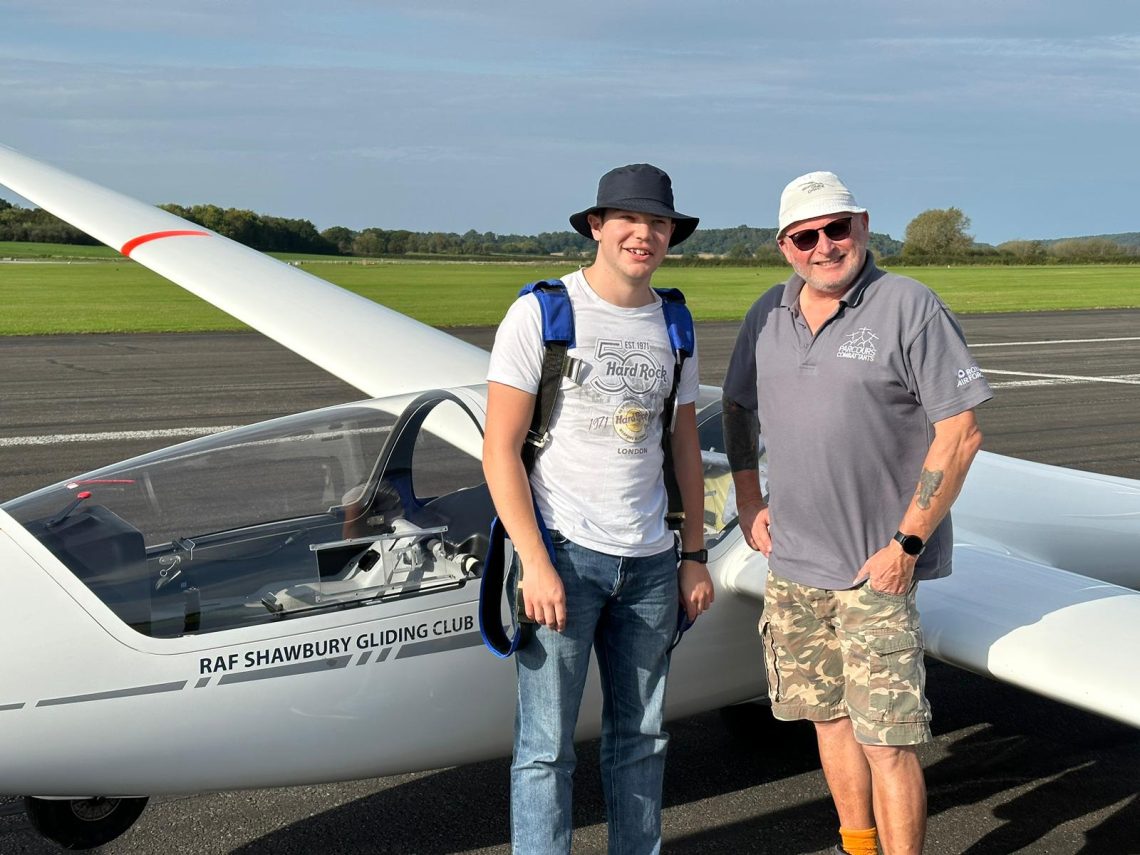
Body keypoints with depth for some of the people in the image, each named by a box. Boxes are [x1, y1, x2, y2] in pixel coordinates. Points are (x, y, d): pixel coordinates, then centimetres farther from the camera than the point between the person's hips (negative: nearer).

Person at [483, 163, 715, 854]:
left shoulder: (674, 326, 10)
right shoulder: (542, 312, -7)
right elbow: (500, 450, -10)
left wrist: (694, 554, 13)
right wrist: (535, 563, -16)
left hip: (650, 562, 5)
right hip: (564, 553, -5)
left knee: (641, 734, 15)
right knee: (548, 744, 0)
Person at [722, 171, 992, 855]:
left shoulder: (910, 307, -11)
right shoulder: (769, 314, 6)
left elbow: (960, 434, -14)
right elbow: (739, 408, 22)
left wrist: (906, 544, -15)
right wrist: (749, 502, 13)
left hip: (878, 566, -6)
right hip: (792, 561, 6)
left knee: (888, 742, -5)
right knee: (829, 716, 17)